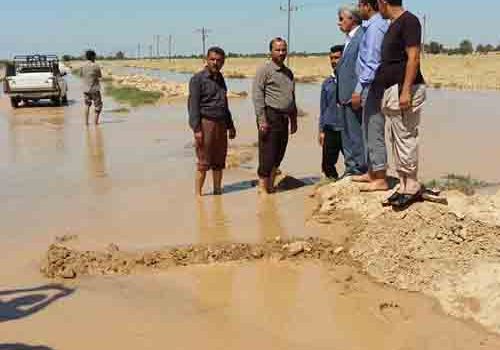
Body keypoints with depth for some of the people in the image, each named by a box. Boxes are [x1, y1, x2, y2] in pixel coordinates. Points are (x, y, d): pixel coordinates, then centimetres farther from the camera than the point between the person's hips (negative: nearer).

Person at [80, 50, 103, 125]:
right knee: (98, 105, 8)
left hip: (86, 89, 4)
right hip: (95, 89, -4)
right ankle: (96, 120, 2)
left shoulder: (82, 66, 0)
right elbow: (100, 76, -1)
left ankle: (86, 121, 8)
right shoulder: (96, 66, -11)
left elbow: (81, 75, 12)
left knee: (87, 105, 12)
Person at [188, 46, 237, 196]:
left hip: (221, 124, 7)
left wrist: (230, 126, 23)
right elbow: (193, 104, -11)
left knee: (219, 161, 11)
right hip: (205, 123, -7)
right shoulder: (198, 79, -6)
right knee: (204, 162, -6)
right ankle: (198, 194, 2)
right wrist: (196, 129, -19)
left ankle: (218, 190, 21)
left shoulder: (220, 78, 16)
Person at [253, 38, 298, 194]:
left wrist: (294, 120, 21)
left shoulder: (288, 72, 20)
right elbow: (257, 95, -11)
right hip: (270, 116, -7)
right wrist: (262, 119, -17)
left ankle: (271, 185, 18)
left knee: (279, 155, 9)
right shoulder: (264, 69, -4)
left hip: (284, 118, 7)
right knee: (267, 155, -6)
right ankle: (262, 188, 2)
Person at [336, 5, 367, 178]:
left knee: (354, 133, -5)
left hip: (353, 96, -10)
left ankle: (358, 168, 2)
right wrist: (340, 97, 16)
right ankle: (351, 167, 22)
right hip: (345, 96, 10)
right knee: (347, 133, 14)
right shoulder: (349, 39, 19)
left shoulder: (362, 37, -11)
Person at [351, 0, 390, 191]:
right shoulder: (373, 25, 15)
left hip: (373, 87, -10)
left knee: (374, 132, -6)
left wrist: (359, 89, -20)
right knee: (368, 131, 17)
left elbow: (372, 63, -20)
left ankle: (380, 179, -2)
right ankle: (371, 173, 26)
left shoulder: (375, 27, -14)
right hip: (371, 87, 10)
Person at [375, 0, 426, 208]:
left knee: (405, 138, -7)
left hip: (404, 89, -10)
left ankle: (412, 186, 0)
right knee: (397, 139, 11)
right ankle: (404, 185, 17)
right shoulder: (393, 25, 18)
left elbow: (413, 58, -17)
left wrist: (406, 91, -23)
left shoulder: (408, 21, -10)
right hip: (392, 90, 10)